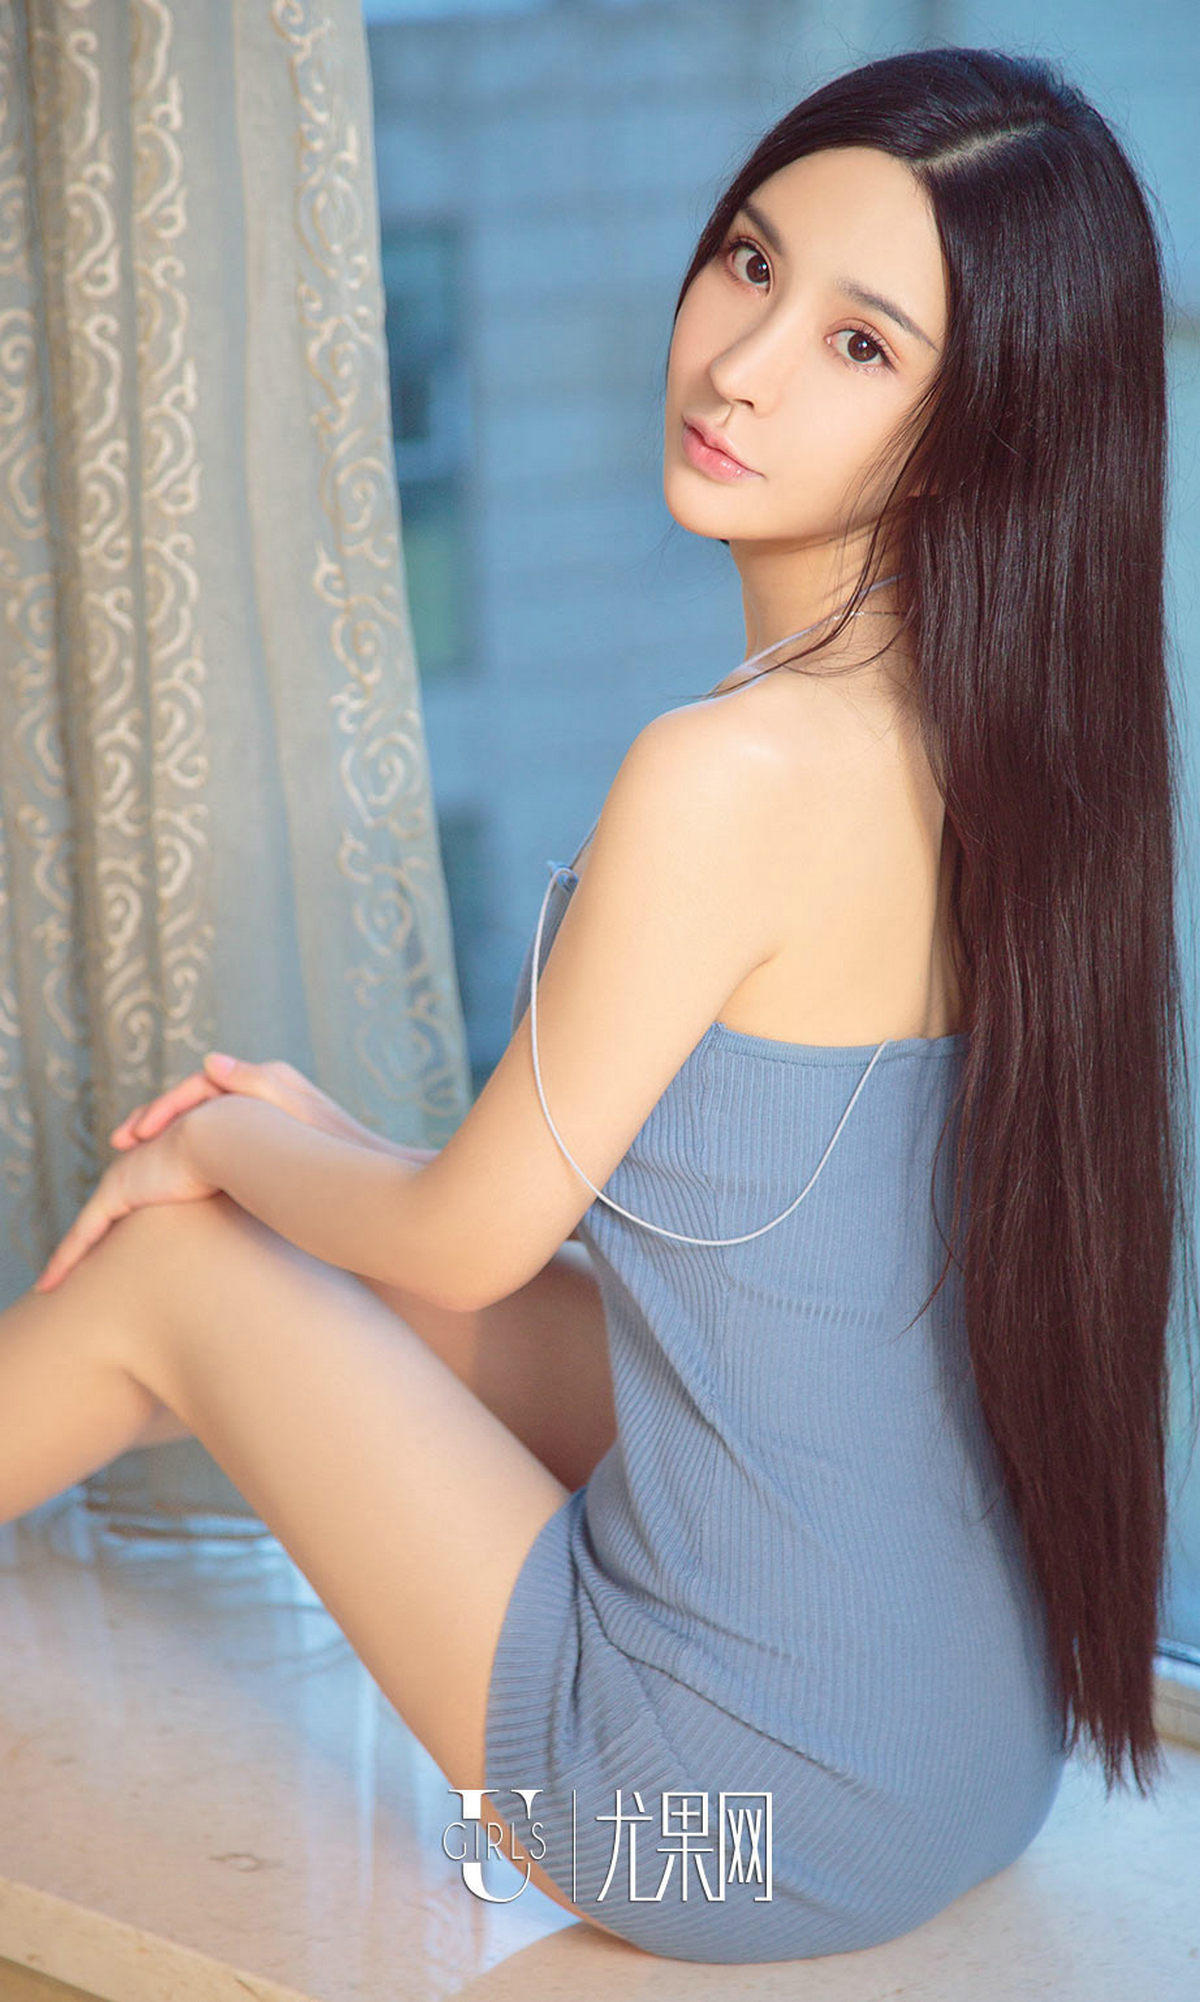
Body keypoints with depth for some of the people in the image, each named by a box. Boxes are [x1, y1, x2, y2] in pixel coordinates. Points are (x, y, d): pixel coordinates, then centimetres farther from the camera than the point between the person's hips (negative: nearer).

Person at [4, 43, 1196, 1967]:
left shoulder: (737, 770, -27)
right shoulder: (1013, 736, -1)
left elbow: (468, 1242, -13)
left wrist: (229, 1145, 8)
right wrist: (326, 1149, 15)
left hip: (752, 1813, -7)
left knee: (175, 1260, 11)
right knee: (309, 1240, 20)